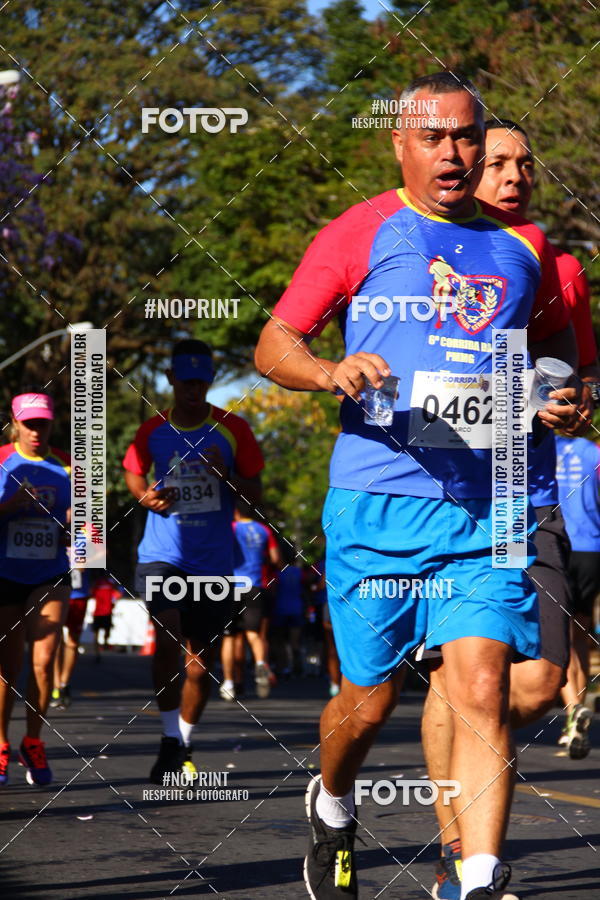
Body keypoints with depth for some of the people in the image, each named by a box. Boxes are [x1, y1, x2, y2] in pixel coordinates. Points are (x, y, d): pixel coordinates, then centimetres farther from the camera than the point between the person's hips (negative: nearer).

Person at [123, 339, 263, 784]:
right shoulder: (153, 431, 3)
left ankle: (184, 744, 24)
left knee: (202, 660, 6)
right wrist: (148, 496, -3)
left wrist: (226, 475, -17)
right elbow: (134, 475, 19)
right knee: (168, 639, -22)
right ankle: (170, 739, -14)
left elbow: (256, 496, 3)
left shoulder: (232, 429, 0)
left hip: (213, 560, 1)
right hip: (162, 553, -1)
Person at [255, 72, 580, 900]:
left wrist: (561, 392, 7)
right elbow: (274, 345, 3)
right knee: (370, 700, 7)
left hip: (485, 510, 2)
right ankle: (332, 806, 38)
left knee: (482, 690, -12)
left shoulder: (522, 246, 14)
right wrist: (331, 372, -18)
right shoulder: (361, 233, 4)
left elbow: (555, 336, 30)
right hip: (377, 502, -2)